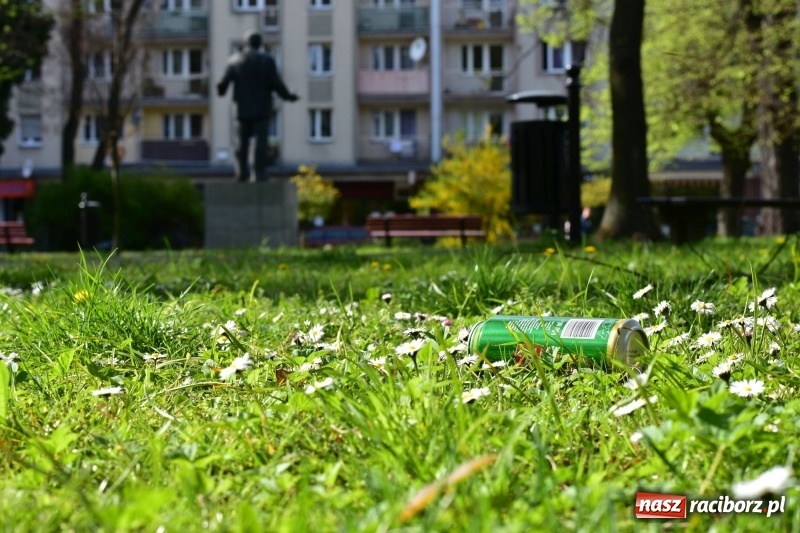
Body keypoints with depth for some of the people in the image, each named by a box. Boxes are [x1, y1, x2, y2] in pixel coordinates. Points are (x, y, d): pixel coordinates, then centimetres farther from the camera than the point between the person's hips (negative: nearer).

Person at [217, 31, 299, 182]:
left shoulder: (235, 60, -2)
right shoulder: (267, 61, -6)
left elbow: (224, 82, -3)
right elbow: (277, 84, -8)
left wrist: (220, 91, 19)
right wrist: (288, 96, 7)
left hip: (243, 108, 2)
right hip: (262, 108, -2)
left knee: (243, 140, 13)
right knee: (261, 141, -2)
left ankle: (243, 172, 14)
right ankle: (260, 173, -6)